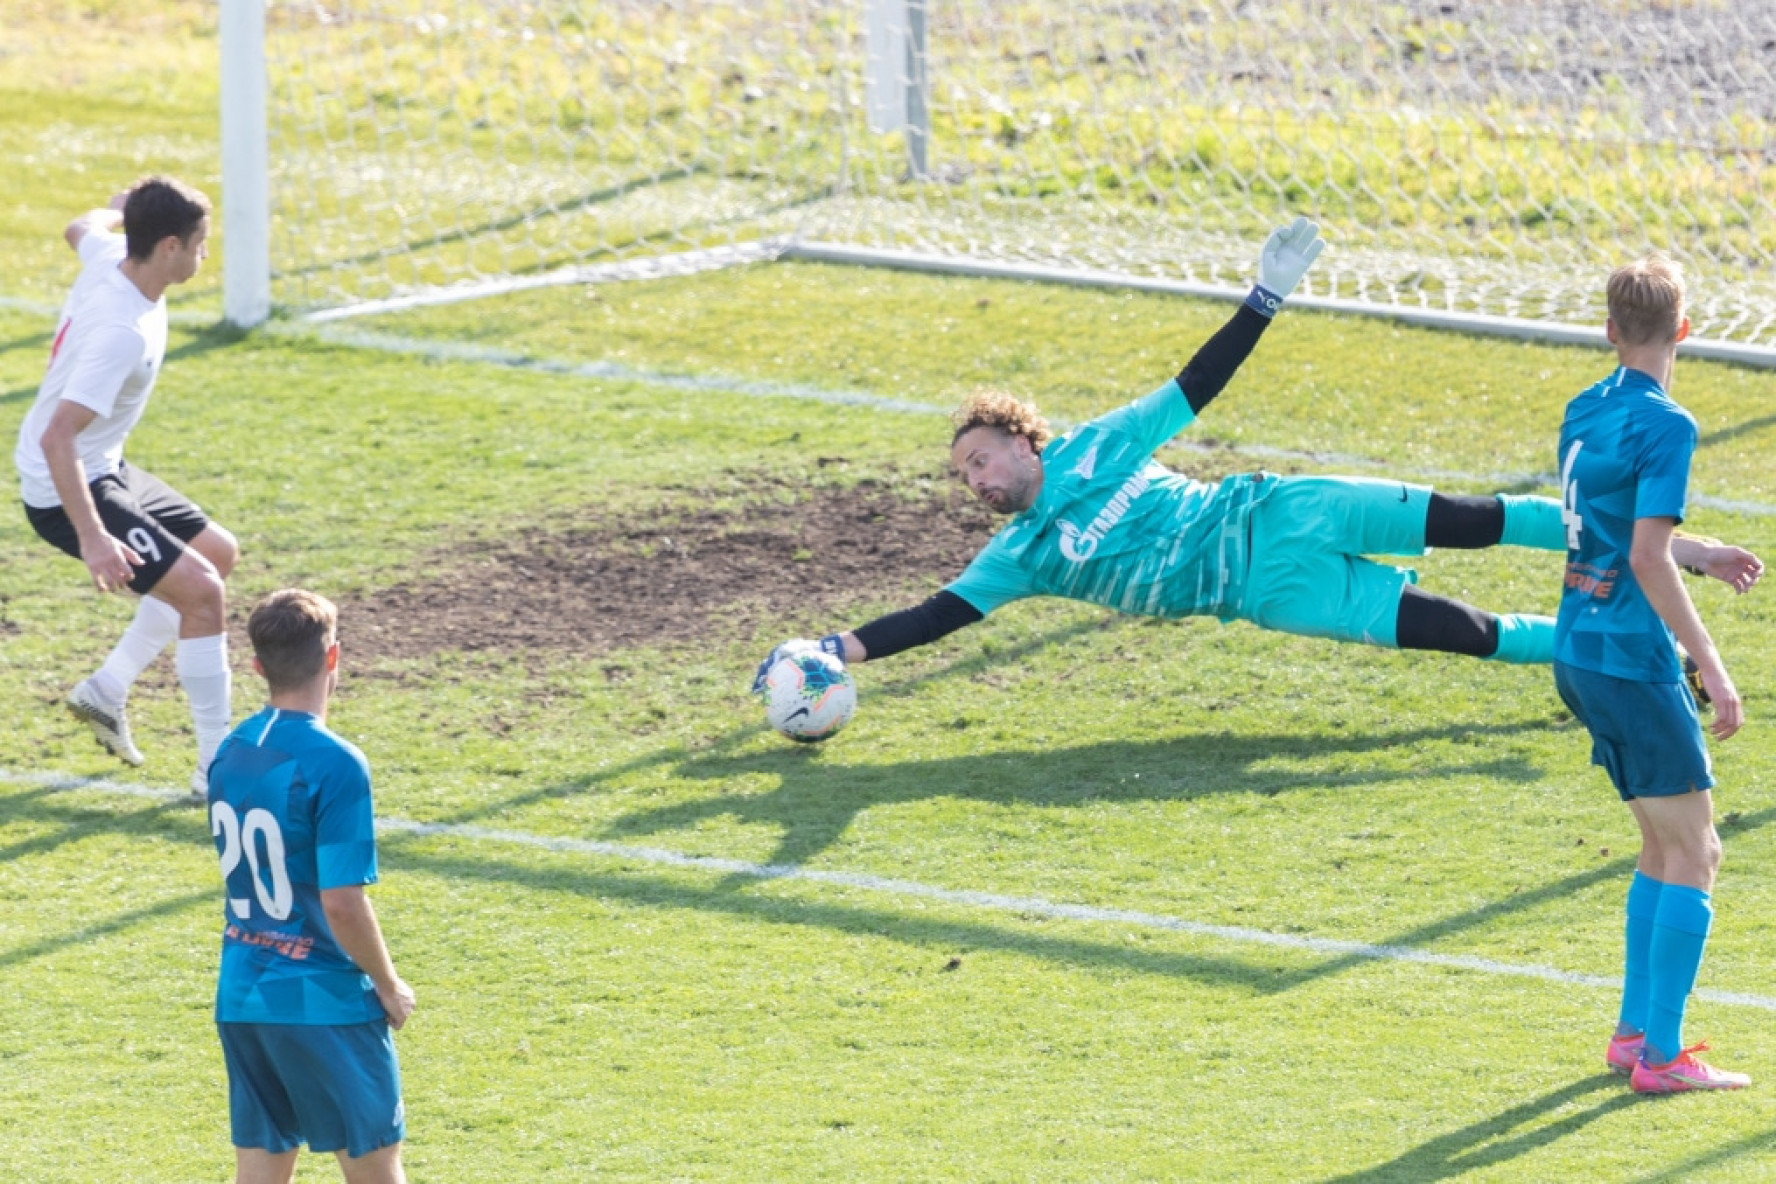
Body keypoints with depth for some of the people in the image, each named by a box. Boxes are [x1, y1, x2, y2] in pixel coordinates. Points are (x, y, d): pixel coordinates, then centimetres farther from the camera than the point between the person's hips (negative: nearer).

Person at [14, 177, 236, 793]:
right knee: (200, 589, -18)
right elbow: (57, 437, -37)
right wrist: (91, 538, -41)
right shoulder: (123, 331, -32)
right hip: (65, 492, -11)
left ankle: (106, 690, 22)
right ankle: (217, 767, -11)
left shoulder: (107, 257, -6)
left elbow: (81, 229, 22)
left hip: (100, 469, 11)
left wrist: (121, 208, 44)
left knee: (218, 553, 18)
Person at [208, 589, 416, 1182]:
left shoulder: (229, 755, 5)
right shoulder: (334, 766, -18)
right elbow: (342, 904, -20)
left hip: (241, 997, 6)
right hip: (325, 1001, -6)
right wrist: (388, 985, -5)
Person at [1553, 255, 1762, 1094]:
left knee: (1666, 845, 18)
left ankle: (1634, 1033, 20)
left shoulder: (1585, 412, 9)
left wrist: (1702, 554, 23)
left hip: (1578, 652, 8)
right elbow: (1647, 561, -22)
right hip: (1631, 662, -8)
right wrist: (1712, 670, -19)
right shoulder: (1663, 425, -16)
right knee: (1693, 853, -2)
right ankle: (1661, 1055, -4)